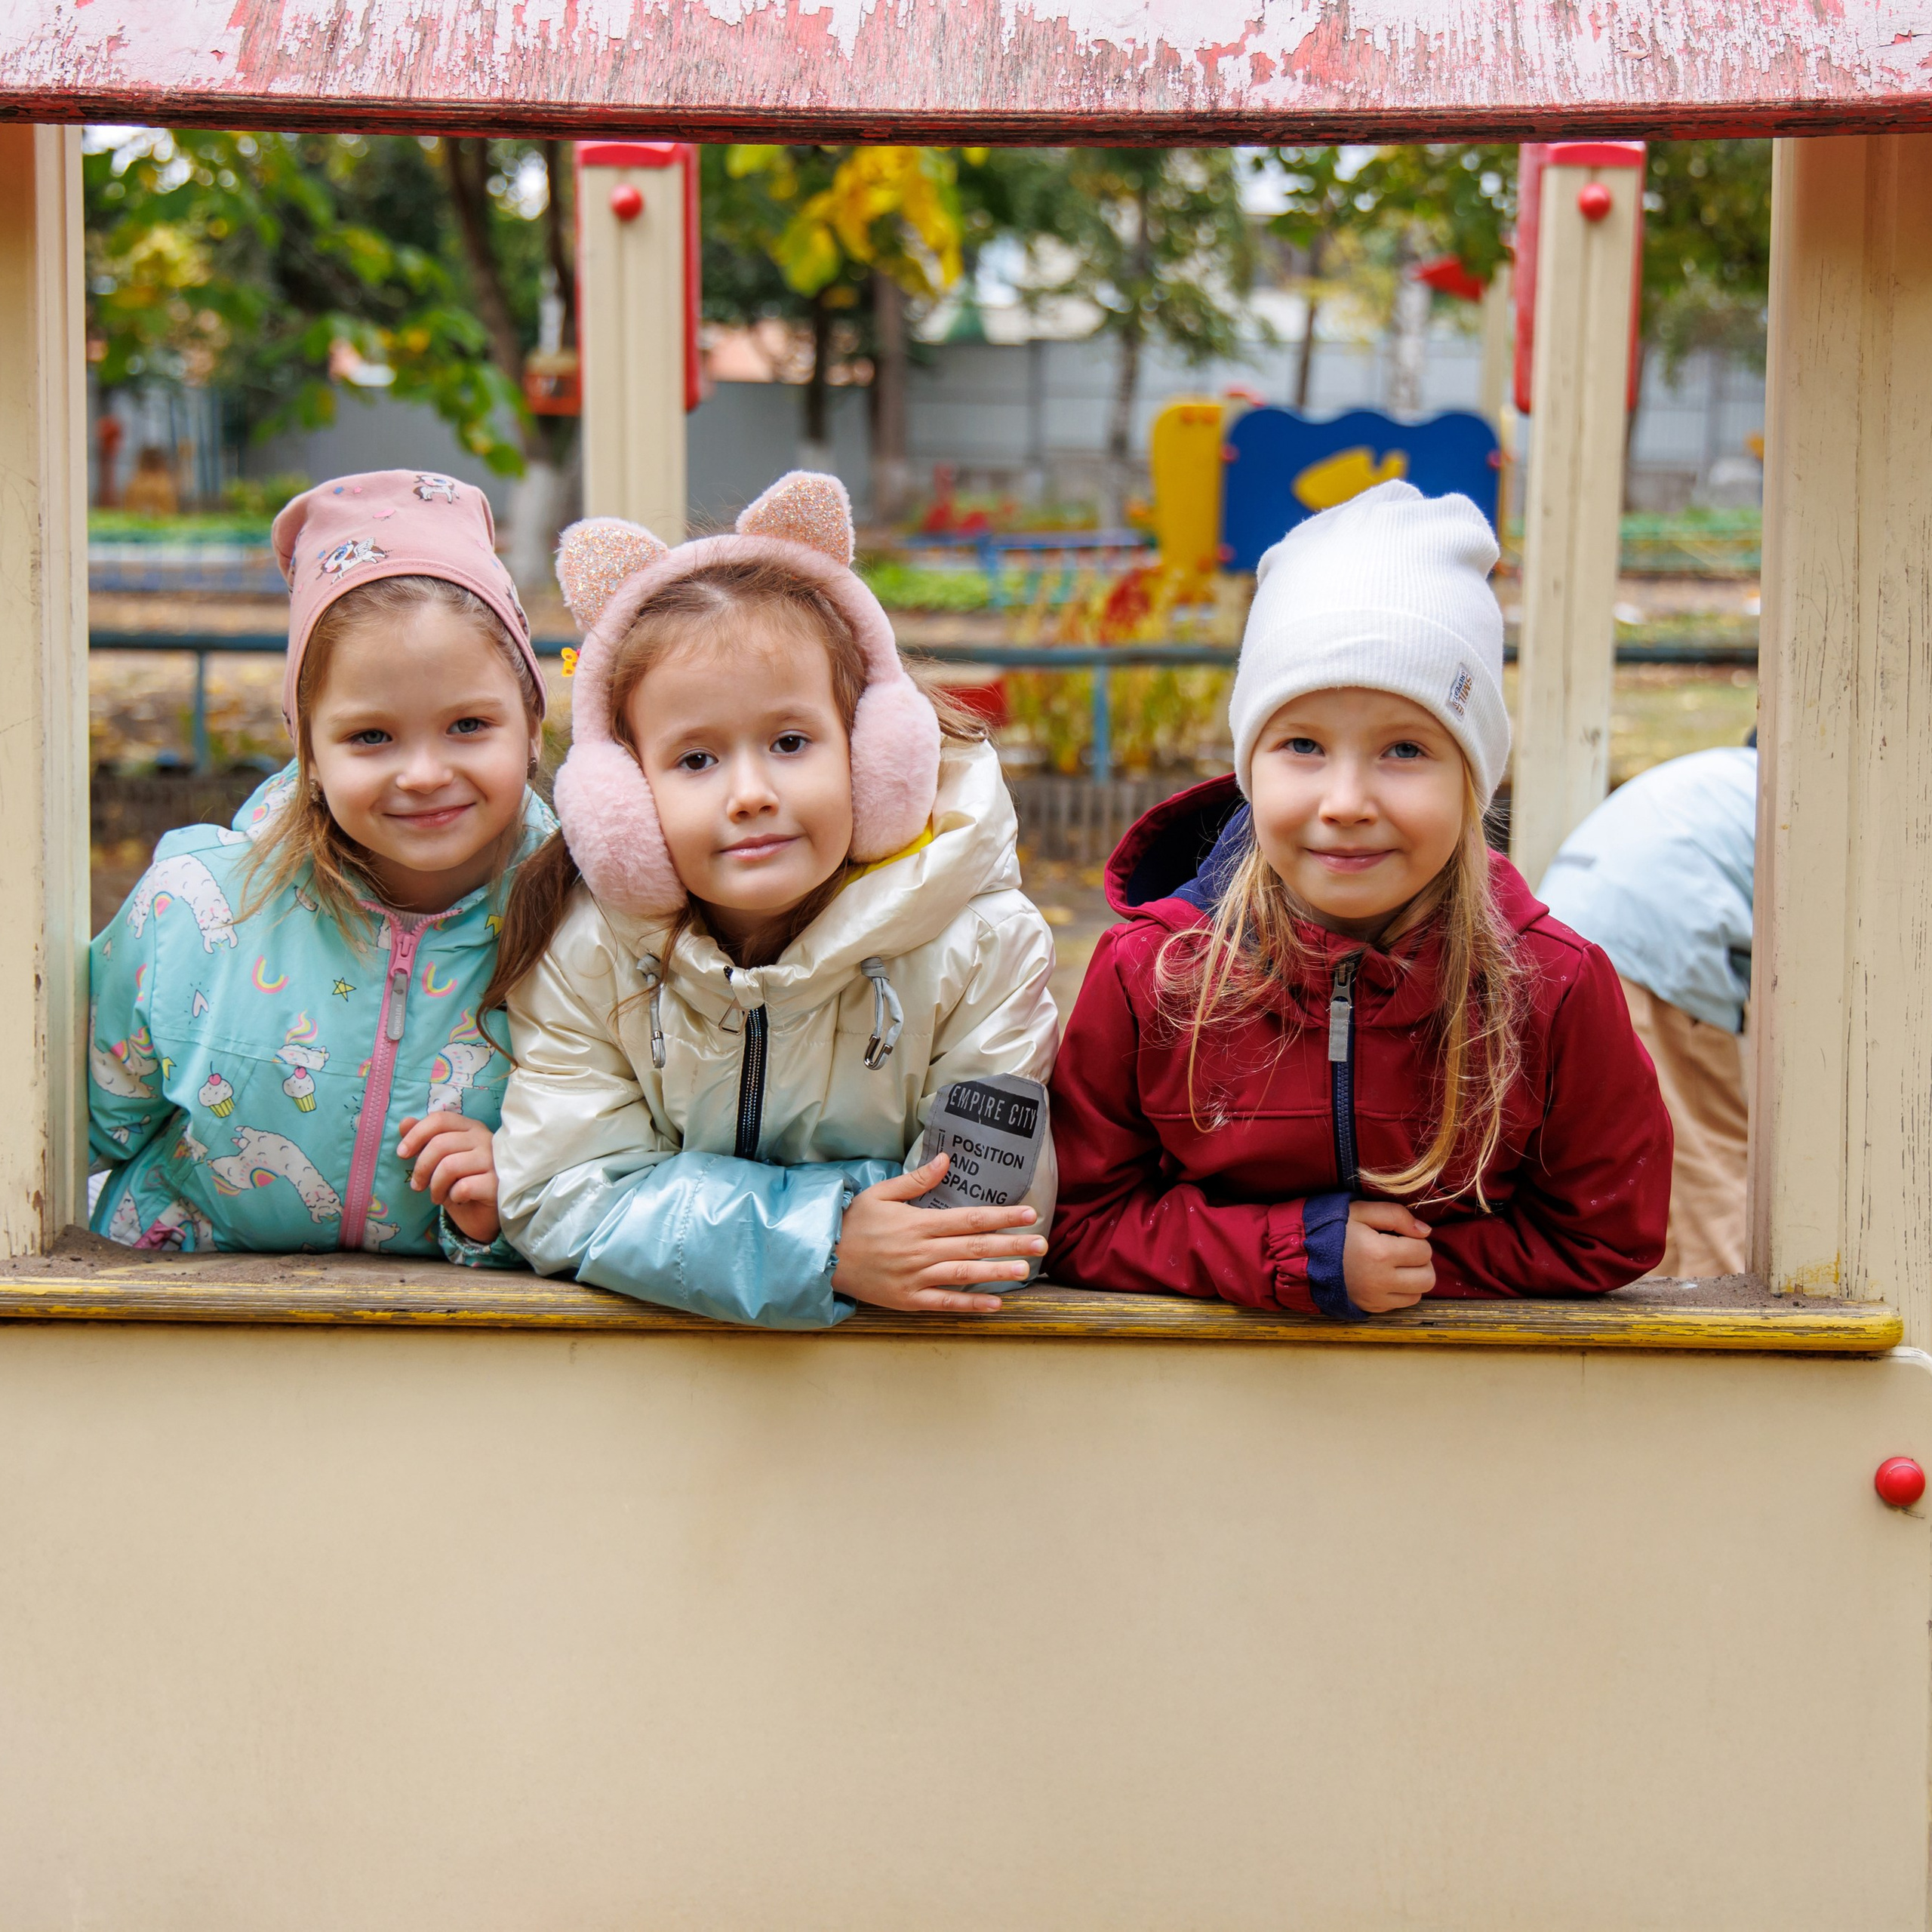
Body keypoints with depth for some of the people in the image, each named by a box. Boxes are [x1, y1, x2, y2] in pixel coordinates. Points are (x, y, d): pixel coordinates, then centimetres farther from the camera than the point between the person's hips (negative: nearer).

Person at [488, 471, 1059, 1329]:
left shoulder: (982, 946, -12)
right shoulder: (583, 952, -9)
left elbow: (997, 1220, -14)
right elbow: (566, 1204, -12)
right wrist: (820, 1245, -25)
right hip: (654, 1341, 1)